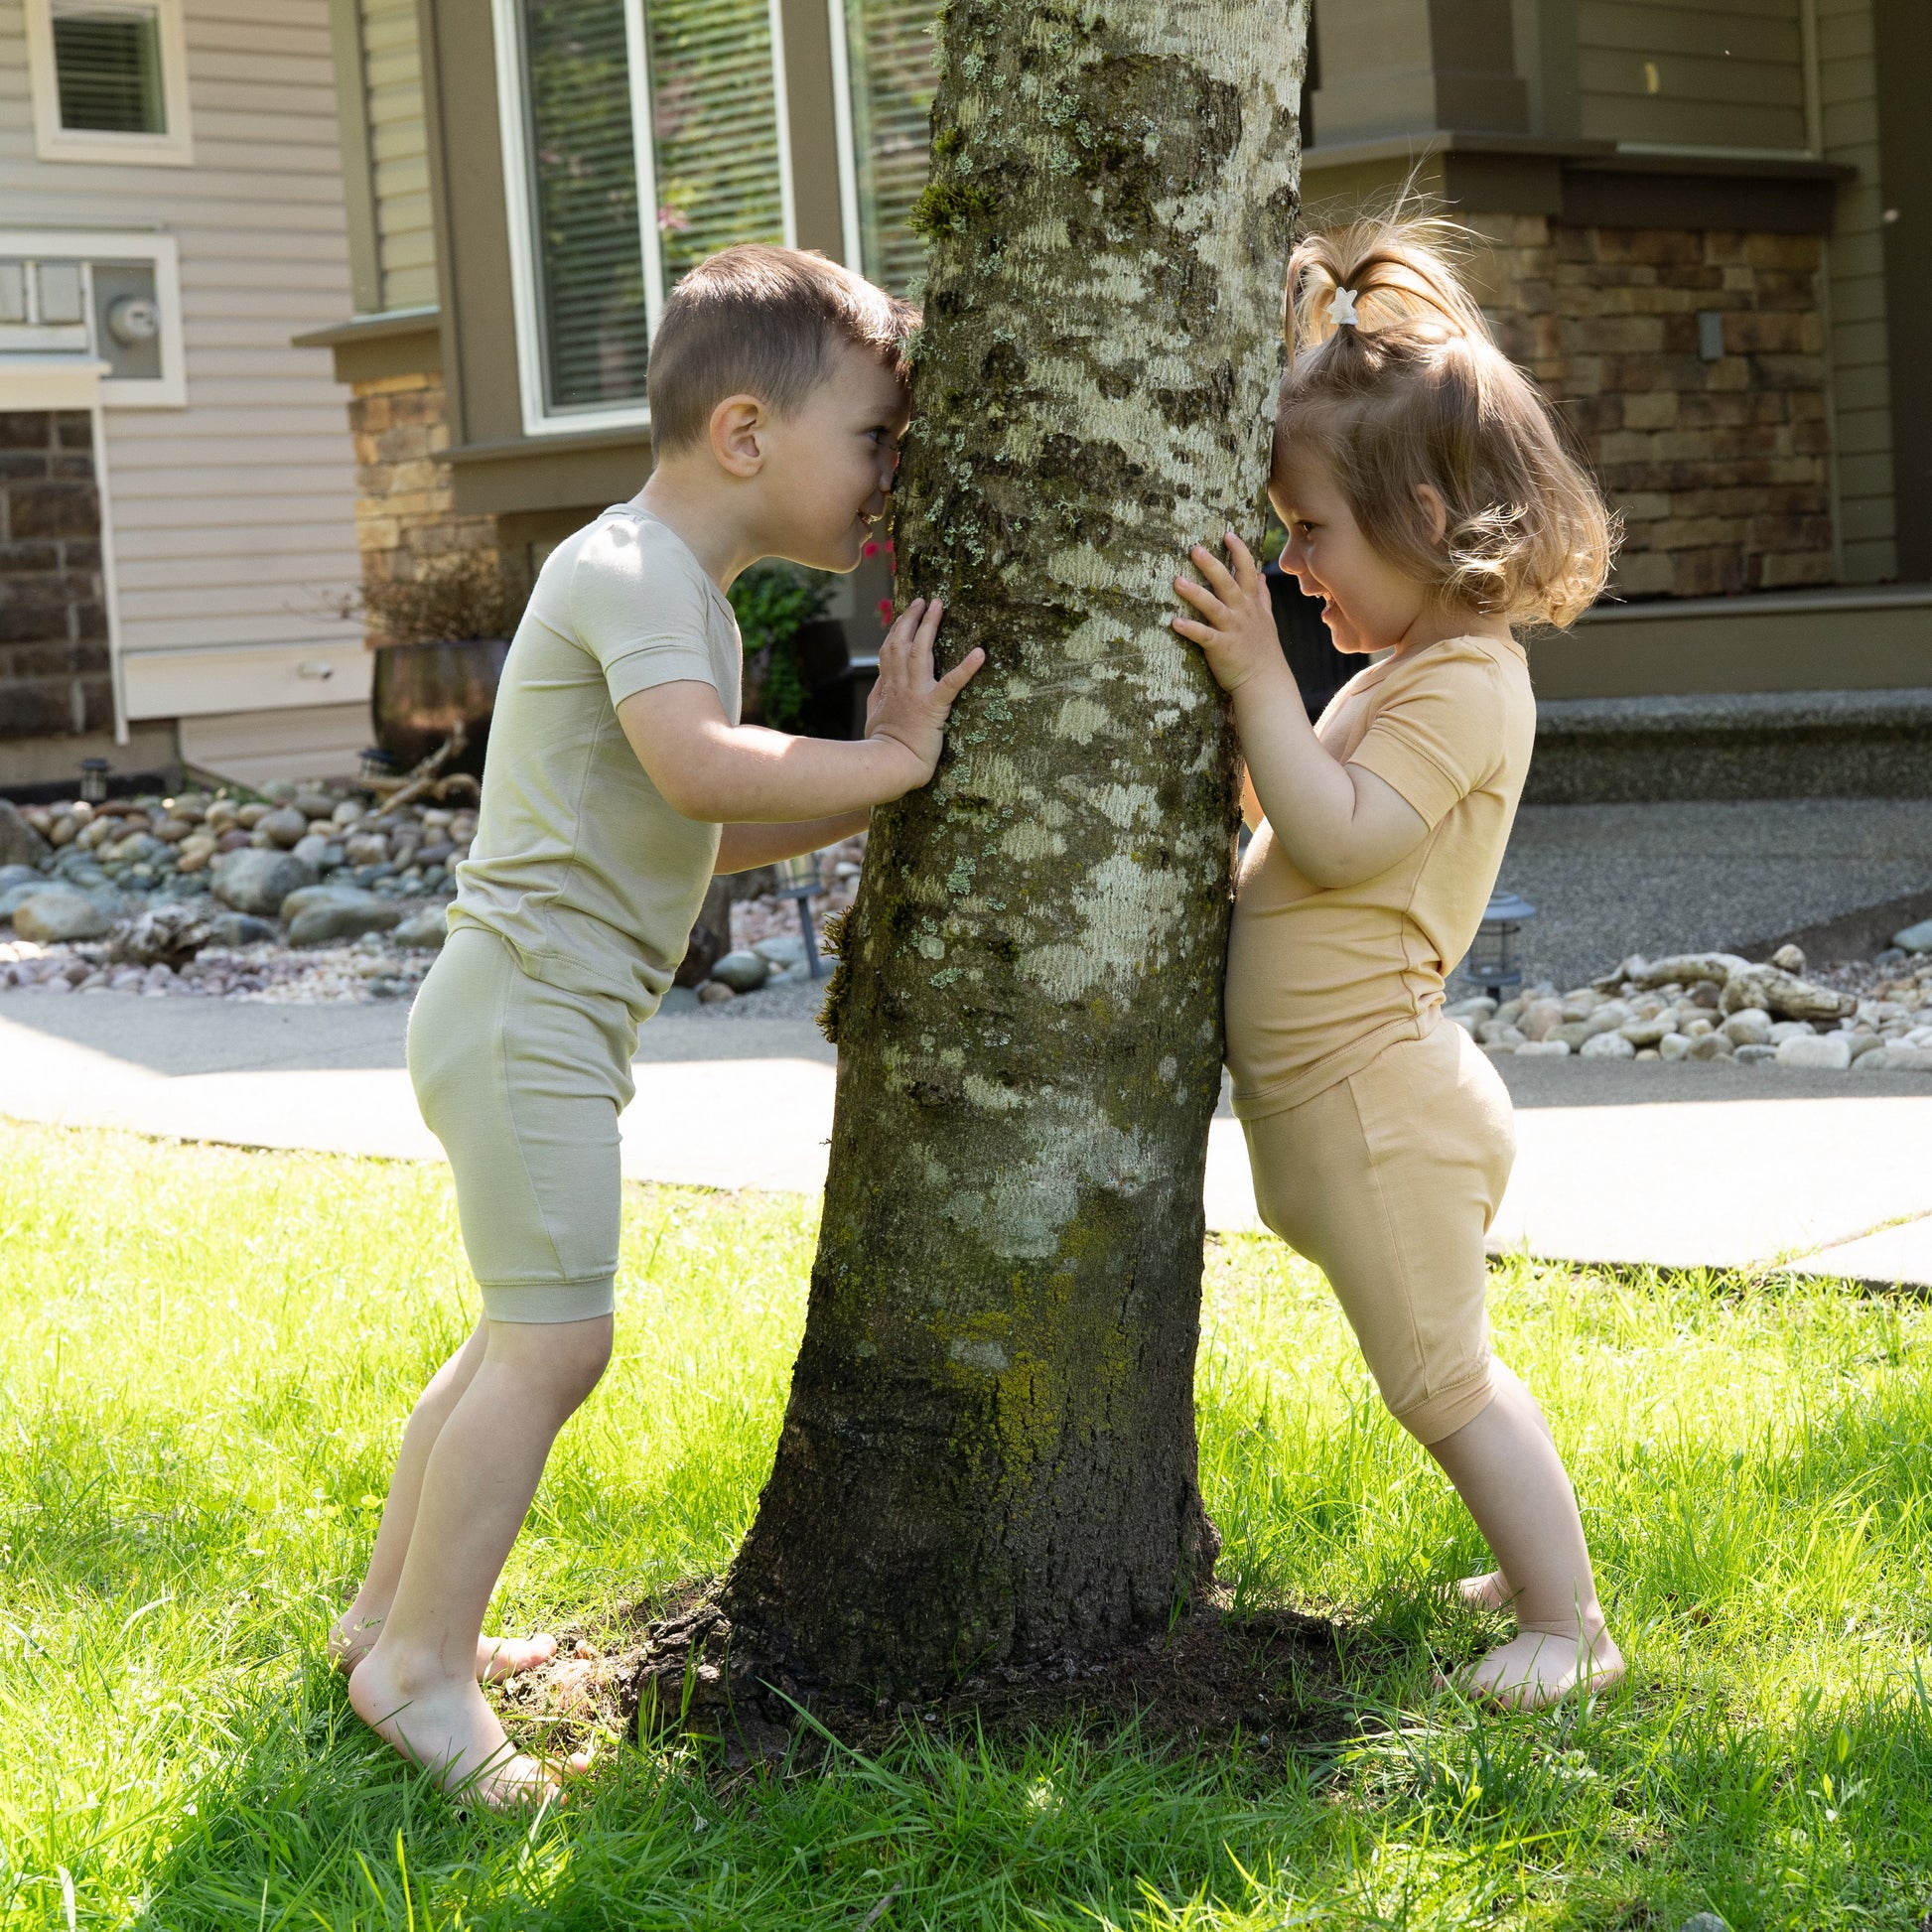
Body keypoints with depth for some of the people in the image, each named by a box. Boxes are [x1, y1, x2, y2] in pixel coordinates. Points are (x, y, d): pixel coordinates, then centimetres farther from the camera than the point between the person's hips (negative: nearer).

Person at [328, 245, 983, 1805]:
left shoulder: (675, 584, 18)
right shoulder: (636, 569, -15)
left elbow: (702, 838, 19)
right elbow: (694, 768, -33)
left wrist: (863, 785, 8)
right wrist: (886, 763, -22)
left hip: (530, 1018, 11)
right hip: (532, 1010, -11)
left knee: (522, 1339, 18)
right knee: (552, 1344, -10)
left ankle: (393, 1610, 29)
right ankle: (425, 1664, -3)